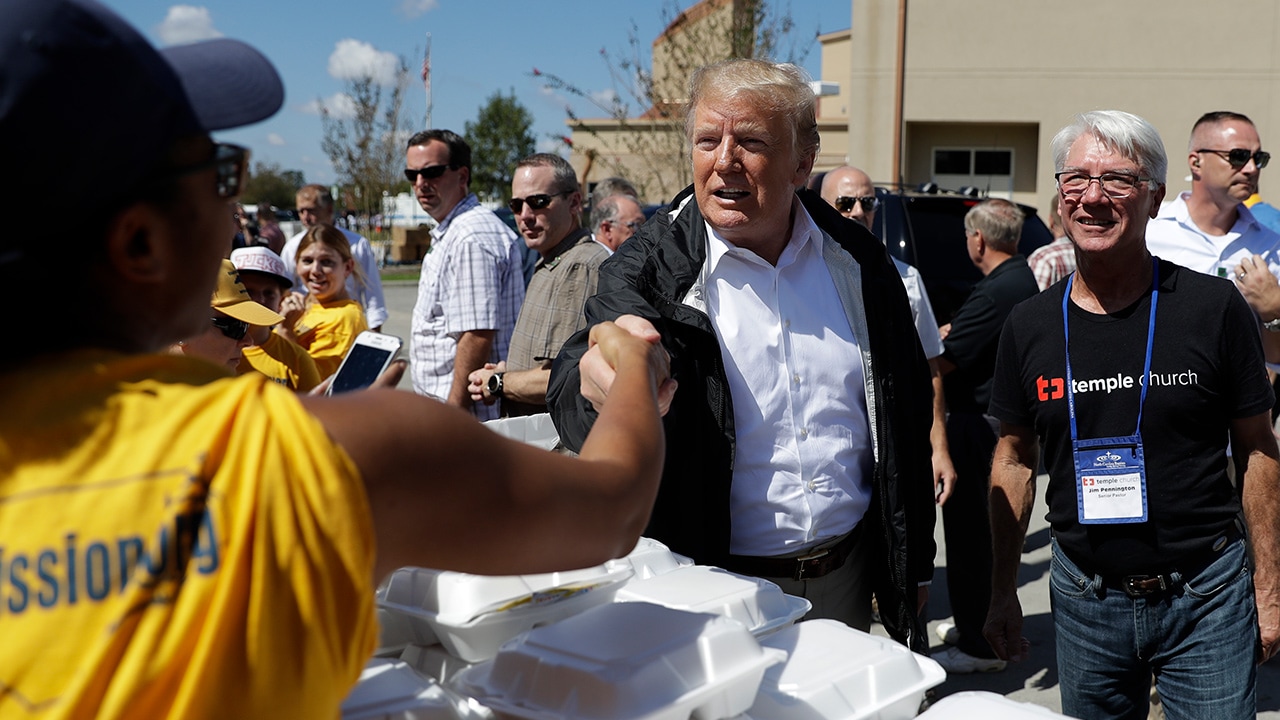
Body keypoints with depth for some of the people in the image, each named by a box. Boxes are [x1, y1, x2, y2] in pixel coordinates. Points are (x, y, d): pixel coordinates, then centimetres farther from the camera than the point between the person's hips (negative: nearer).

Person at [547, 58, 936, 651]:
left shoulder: (856, 261, 2)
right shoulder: (651, 267, -9)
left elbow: (905, 416, 10)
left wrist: (915, 564, 11)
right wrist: (596, 385, -49)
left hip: (844, 579, 3)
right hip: (715, 588, -3)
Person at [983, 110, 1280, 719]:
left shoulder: (1214, 309, -9)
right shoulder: (1029, 326, -2)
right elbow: (1014, 461, 7)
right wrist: (1003, 593, 6)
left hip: (1207, 599, -2)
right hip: (1083, 597, 2)